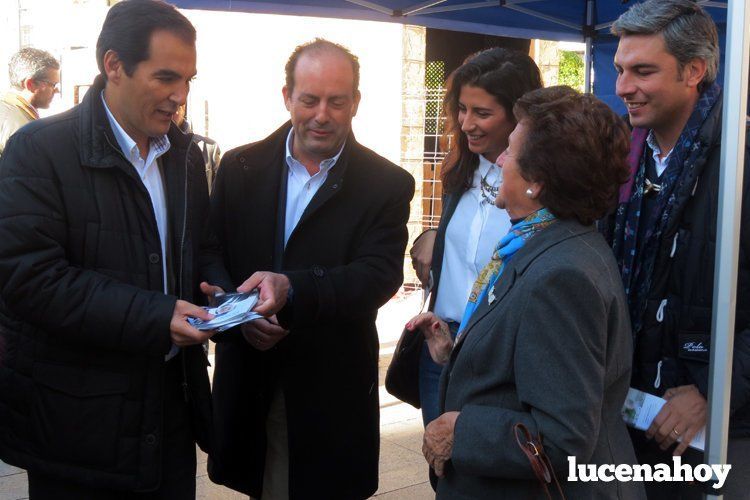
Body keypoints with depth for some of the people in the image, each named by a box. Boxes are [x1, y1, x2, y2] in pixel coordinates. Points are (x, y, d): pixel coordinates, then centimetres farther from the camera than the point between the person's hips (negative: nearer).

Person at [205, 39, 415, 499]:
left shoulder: (387, 185, -4)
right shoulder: (240, 168, 3)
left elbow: (380, 276, -15)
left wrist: (292, 289, -31)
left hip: (333, 391, -2)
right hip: (248, 383, 2)